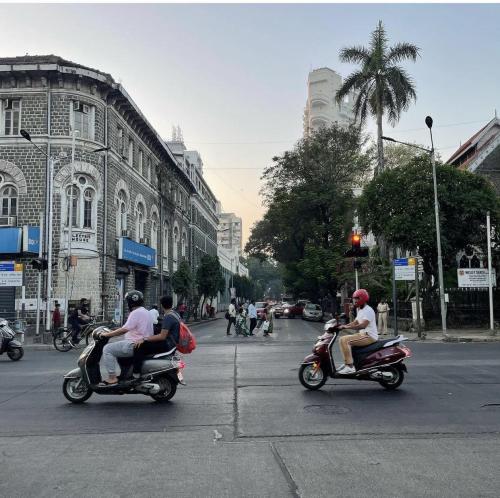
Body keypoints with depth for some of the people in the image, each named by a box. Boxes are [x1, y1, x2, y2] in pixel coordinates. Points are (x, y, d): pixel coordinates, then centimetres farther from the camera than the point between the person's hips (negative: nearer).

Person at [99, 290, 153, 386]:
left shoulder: (136, 313, -14)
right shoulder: (145, 312, 18)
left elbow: (125, 329, -20)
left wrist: (108, 334, -12)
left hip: (135, 345, -11)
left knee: (107, 349, -8)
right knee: (116, 347, 29)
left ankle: (112, 377, -13)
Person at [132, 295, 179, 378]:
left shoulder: (168, 317, -18)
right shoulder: (174, 314, 12)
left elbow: (162, 336, -24)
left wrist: (144, 339, -23)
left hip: (167, 345, -11)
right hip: (172, 344, 11)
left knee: (139, 346, -18)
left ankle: (136, 374, -20)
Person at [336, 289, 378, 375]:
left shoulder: (368, 310, -15)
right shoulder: (360, 310, 18)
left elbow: (363, 325, -27)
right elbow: (355, 322, 22)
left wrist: (346, 327, -27)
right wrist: (343, 326, 6)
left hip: (369, 336, -11)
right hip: (363, 334, 11)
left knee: (344, 340, -23)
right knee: (344, 340, 17)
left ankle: (350, 367, -26)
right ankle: (347, 363, 16)